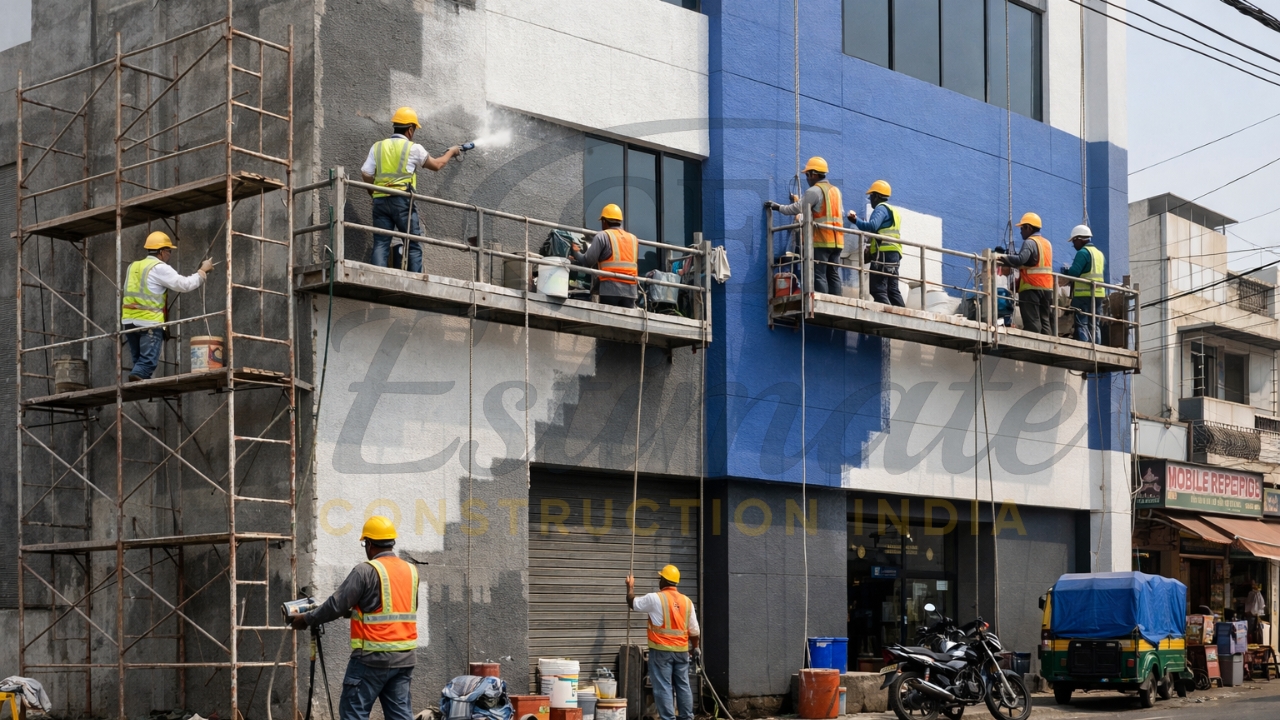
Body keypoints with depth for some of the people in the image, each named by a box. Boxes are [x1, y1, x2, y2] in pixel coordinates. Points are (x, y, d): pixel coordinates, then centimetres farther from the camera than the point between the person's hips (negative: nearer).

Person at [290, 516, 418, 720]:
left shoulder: (366, 571, -10)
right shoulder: (411, 571, 10)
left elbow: (336, 606, -9)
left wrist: (307, 619, 5)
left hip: (374, 657, -6)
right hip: (405, 656, 6)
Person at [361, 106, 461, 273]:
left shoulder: (377, 147, 13)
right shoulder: (413, 148, 5)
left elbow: (365, 173, 3)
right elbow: (436, 165, 18)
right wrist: (451, 152, 36)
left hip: (380, 200, 4)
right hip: (402, 200, -4)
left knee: (381, 244, 1)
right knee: (413, 246, 1)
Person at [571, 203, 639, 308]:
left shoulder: (602, 236, 2)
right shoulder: (633, 239, 18)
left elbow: (588, 261, -4)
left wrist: (576, 253, 16)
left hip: (610, 288, -4)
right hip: (630, 290, 4)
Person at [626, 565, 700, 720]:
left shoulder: (655, 598, -9)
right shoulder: (686, 601, 6)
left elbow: (632, 603, 6)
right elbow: (694, 630, 9)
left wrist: (630, 586, 24)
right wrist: (694, 647, 23)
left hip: (661, 650, -5)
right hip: (681, 650, 5)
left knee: (663, 687, -3)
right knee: (683, 686, 11)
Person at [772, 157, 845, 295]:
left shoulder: (814, 191, -7)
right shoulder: (835, 190, 18)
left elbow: (797, 209, -11)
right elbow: (841, 212, 19)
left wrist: (779, 207, 3)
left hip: (821, 241, -8)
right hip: (837, 241, 8)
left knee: (819, 275, -8)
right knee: (833, 275, 6)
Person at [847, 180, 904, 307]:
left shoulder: (881, 208, -4)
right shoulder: (893, 211, 27)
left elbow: (872, 226, -22)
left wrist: (856, 220, -17)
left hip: (883, 254, -10)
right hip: (894, 255, 10)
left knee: (878, 290, -12)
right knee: (893, 290, 9)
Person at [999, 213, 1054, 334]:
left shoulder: (1030, 242, -8)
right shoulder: (1047, 243, 18)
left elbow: (1020, 259, -24)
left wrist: (1003, 258, -13)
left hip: (1031, 288, -8)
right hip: (1047, 288, 8)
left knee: (1032, 324, -10)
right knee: (1045, 322, 8)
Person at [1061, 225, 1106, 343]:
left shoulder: (1083, 253, -9)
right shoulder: (1100, 254, 17)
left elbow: (1073, 273, -15)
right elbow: (1103, 276, 19)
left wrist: (1065, 270, 2)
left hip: (1083, 295, -8)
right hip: (1099, 295, 8)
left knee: (1081, 325, -7)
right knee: (1094, 326, 10)